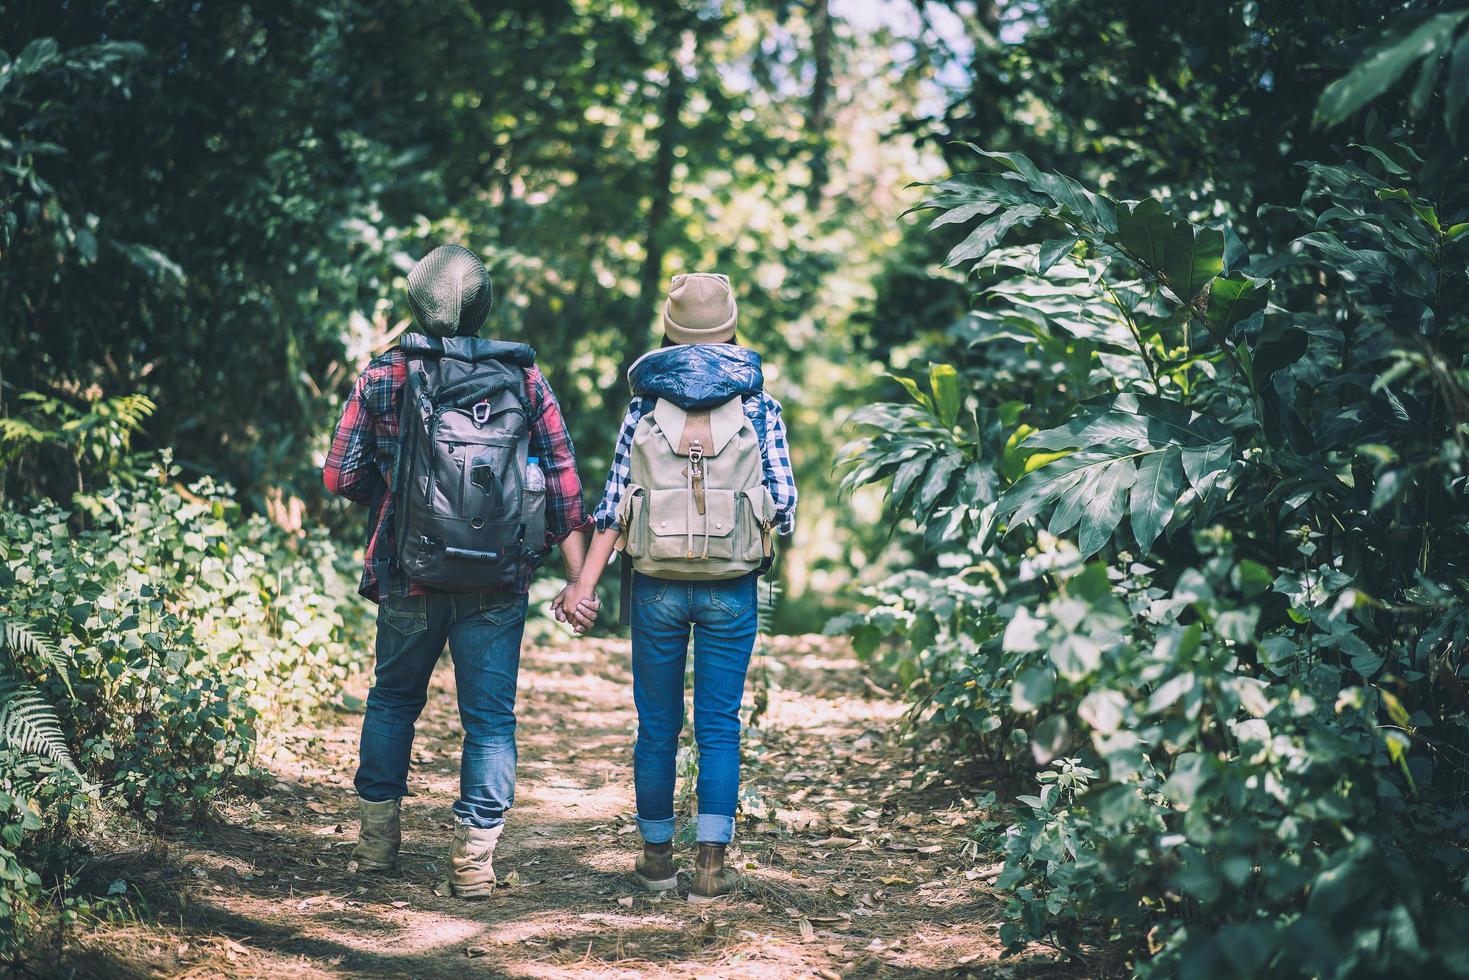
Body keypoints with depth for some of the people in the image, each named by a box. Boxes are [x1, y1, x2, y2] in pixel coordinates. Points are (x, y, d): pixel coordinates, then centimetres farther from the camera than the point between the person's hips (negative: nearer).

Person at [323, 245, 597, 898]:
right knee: (490, 716, 6)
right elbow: (564, 482, 0)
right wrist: (578, 579, 4)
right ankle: (475, 857, 3)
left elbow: (340, 476, 0)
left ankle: (378, 839, 25)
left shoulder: (383, 378, -1)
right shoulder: (525, 380, 1)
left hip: (410, 579, 1)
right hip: (499, 585, 0)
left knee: (393, 700, 19)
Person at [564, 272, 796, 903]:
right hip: (730, 588, -1)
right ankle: (711, 863, -2)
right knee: (719, 726, 3)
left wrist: (586, 584, 1)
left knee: (656, 725, 10)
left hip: (656, 585, 1)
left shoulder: (645, 407, 3)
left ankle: (657, 855, 19)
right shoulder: (757, 405, 2)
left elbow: (615, 503, 0)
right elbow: (782, 501, -1)